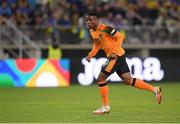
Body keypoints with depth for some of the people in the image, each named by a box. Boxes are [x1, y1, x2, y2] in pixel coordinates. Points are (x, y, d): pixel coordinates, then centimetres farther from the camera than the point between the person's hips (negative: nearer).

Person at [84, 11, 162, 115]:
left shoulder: (104, 29, -18)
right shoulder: (92, 31, 8)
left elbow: (120, 37, -18)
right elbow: (97, 45, 22)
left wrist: (115, 52, -24)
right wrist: (90, 55, 6)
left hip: (116, 55, -9)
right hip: (114, 56, 9)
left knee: (101, 79, -7)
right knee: (128, 80, 11)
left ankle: (105, 107, 3)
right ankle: (155, 90, 17)